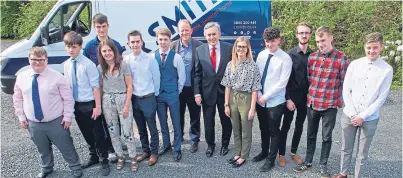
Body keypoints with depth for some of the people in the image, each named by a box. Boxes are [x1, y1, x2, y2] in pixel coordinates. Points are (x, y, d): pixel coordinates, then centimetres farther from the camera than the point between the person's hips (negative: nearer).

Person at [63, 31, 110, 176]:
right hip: (77, 105, 6)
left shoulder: (88, 64, -17)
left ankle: (104, 161, 22)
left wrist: (98, 106, -15)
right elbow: (68, 85, 11)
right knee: (86, 134, 20)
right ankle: (93, 157, 38)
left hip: (90, 104, -6)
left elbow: (95, 86, -15)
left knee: (98, 134, 6)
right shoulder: (67, 64, 3)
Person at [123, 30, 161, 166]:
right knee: (141, 128, 17)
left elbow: (156, 78, -3)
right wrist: (129, 95, 6)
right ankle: (145, 151, 34)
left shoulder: (150, 59, -12)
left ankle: (154, 153, 24)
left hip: (148, 98, -3)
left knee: (152, 128, 7)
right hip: (134, 99, 3)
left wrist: (155, 94, 4)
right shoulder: (125, 60, -4)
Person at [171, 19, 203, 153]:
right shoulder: (173, 46, -1)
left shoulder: (199, 46, -8)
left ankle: (194, 140, 28)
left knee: (195, 116, 11)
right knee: (178, 115, 19)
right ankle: (179, 137, 39)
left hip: (193, 88, -2)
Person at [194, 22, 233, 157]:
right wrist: (197, 93, -3)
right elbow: (197, 73, 0)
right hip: (207, 92, 1)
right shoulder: (199, 50, -2)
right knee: (208, 122, 12)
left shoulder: (229, 48, -5)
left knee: (226, 120, 14)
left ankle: (225, 145, 36)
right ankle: (210, 145, 34)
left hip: (225, 91, 0)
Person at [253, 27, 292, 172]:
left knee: (274, 132, 8)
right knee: (263, 128, 20)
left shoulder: (285, 58, -12)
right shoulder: (261, 55, 3)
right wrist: (258, 94, -5)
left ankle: (271, 159, 25)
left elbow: (282, 83, -16)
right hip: (260, 100, 5)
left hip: (275, 102, -5)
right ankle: (264, 152, 41)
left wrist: (265, 96, -15)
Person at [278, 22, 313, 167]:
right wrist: (288, 98, -11)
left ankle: (293, 152, 30)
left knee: (300, 126, 13)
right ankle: (281, 154, 19)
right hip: (291, 95, -3)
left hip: (306, 96, 3)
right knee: (286, 125, 5)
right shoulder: (290, 54, -6)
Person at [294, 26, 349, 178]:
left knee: (326, 137, 11)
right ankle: (308, 161, 32)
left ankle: (323, 165, 28)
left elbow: (345, 84, -6)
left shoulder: (341, 59, -11)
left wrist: (339, 102, -5)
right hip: (312, 103, 3)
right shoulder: (312, 57, 0)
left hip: (330, 106, -3)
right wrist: (311, 95, 11)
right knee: (311, 135, 16)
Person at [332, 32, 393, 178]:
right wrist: (352, 114, -8)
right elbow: (346, 91, -1)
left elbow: (381, 98, -7)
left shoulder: (387, 70, -7)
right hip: (349, 115, 2)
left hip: (370, 119, -1)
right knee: (346, 148, 16)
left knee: (363, 153, 12)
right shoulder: (354, 65, -2)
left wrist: (363, 116, -11)